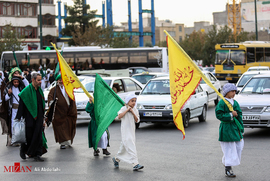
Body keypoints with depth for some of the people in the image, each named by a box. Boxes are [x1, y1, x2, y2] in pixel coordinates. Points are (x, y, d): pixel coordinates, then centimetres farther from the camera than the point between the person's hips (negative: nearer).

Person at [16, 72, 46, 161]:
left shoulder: (40, 90, 9)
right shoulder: (26, 91, -11)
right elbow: (21, 105, -11)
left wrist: (42, 116, 17)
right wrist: (19, 117, -14)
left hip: (38, 117, 5)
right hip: (29, 117, -5)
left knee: (38, 136, -1)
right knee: (28, 136, 6)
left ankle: (37, 154, 3)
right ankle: (23, 150, 31)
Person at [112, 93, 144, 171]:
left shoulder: (135, 110, 10)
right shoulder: (124, 108, -6)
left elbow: (137, 120, 3)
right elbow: (119, 116, -21)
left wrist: (133, 112, -10)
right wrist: (127, 110, -20)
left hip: (132, 131, 7)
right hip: (125, 131, -7)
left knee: (124, 146, 17)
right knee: (131, 147, -16)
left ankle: (116, 159, 37)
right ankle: (135, 164, -23)